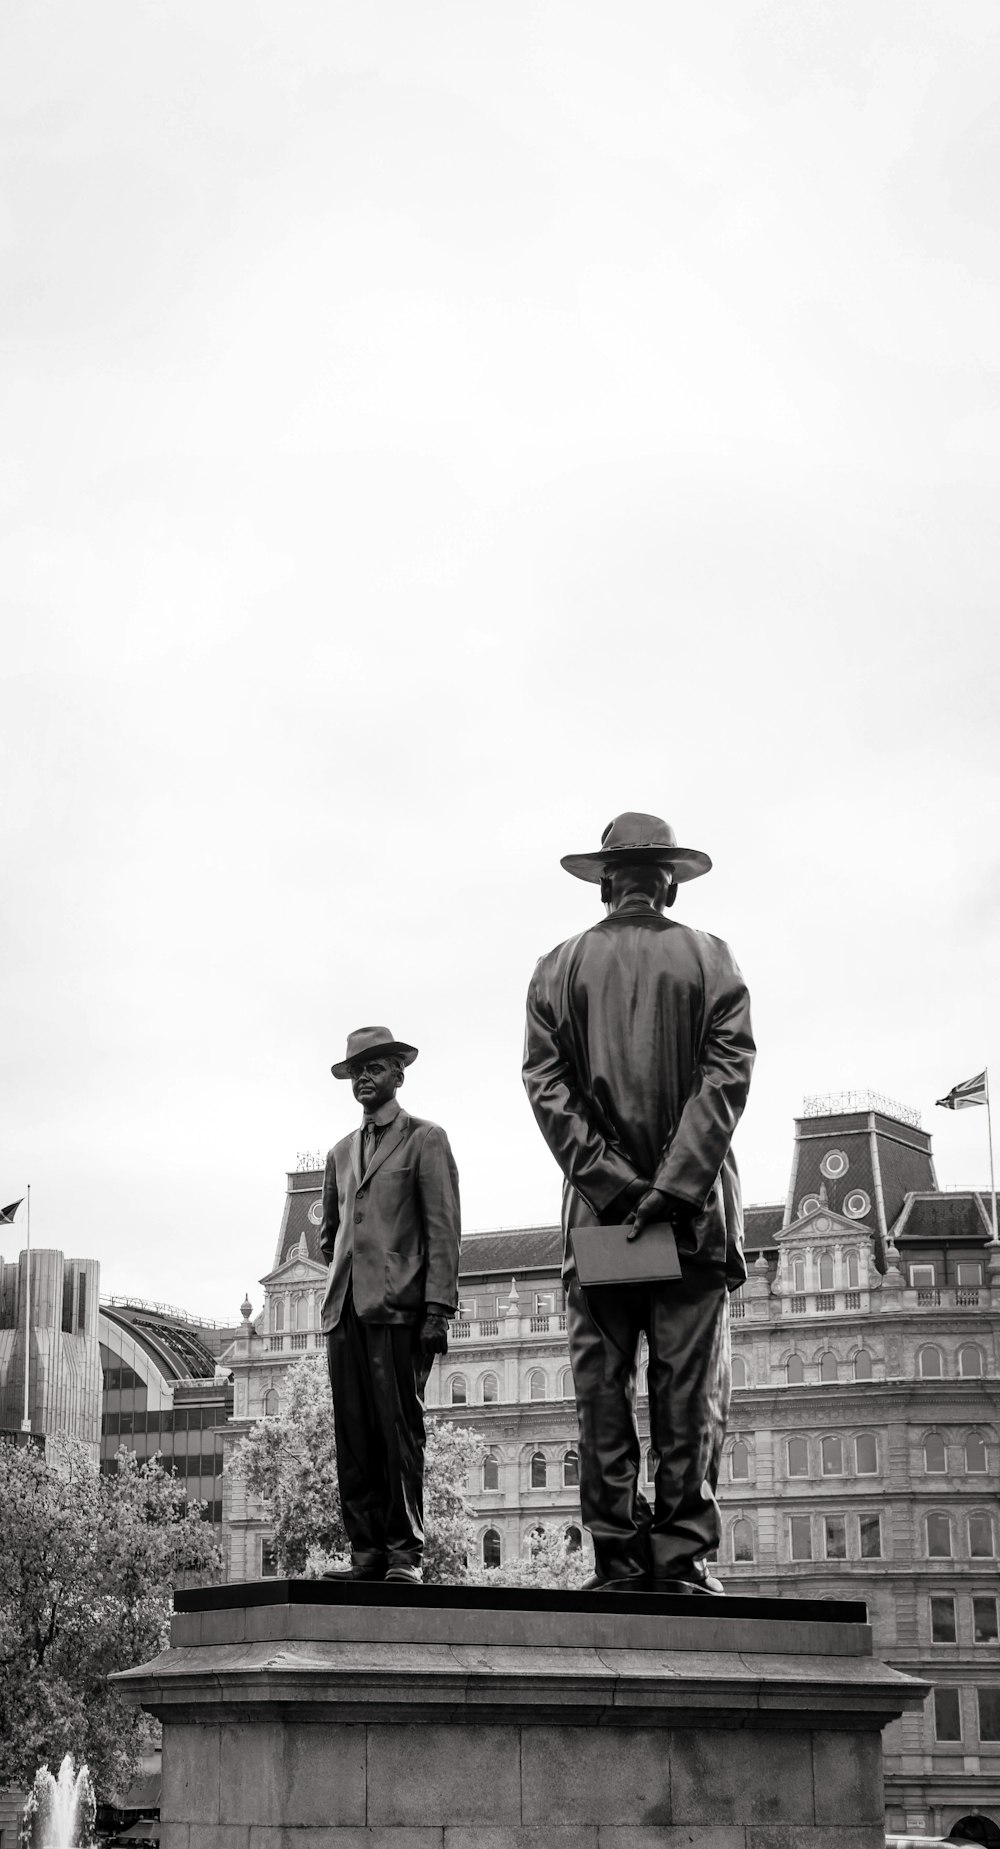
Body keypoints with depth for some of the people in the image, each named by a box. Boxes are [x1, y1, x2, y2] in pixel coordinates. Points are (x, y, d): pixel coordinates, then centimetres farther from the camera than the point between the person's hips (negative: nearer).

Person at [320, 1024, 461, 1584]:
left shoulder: (425, 1139, 5)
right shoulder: (341, 1153, 23)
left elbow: (444, 1231, -2)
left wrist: (438, 1309, -10)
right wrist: (347, 1266, 14)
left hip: (398, 1308, -5)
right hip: (346, 1308, 5)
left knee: (400, 1433, -9)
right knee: (354, 1439, 0)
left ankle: (406, 1553, -7)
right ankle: (367, 1550, 1)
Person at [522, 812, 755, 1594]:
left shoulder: (559, 967, 7)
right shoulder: (711, 959, 3)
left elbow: (546, 1086, -3)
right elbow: (728, 1076, -8)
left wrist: (616, 1187, -8)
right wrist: (670, 1191, -13)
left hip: (598, 1208, 1)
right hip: (697, 1208, -1)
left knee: (602, 1391, 4)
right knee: (690, 1392, 2)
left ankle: (620, 1558, 2)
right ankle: (681, 1557, -2)